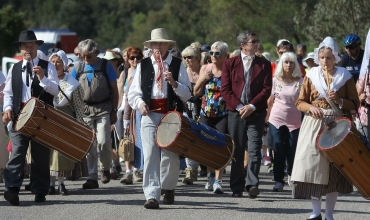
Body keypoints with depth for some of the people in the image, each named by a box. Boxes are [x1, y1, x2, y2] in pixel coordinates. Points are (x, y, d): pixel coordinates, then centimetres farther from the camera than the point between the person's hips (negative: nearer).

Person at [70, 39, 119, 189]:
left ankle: (106, 168, 11)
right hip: (85, 109, 3)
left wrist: (114, 111, -2)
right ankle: (92, 178, 6)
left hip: (103, 109, -3)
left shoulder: (105, 66, -1)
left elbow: (114, 90, 2)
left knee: (103, 142, -14)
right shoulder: (78, 68, 6)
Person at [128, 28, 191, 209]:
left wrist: (173, 83, -15)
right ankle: (152, 195, -13)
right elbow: (133, 92, 9)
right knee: (150, 155, -10)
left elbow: (187, 94, 2)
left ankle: (168, 188, 32)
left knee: (171, 156, 6)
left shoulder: (178, 65, 5)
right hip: (150, 114, 0)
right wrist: (140, 103, -11)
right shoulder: (143, 65, 8)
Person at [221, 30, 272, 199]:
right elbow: (225, 89, 1)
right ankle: (237, 188, 10)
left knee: (254, 150, -12)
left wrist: (252, 106, -12)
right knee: (237, 151, 5)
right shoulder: (230, 64, 7)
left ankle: (252, 184, -15)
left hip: (256, 113, -1)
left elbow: (267, 89, 0)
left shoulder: (264, 64, 8)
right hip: (235, 112, 1)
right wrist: (239, 106, -10)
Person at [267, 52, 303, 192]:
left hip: (294, 121, -1)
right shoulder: (275, 80, 5)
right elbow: (270, 101, 11)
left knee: (292, 150, 4)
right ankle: (279, 180, -1)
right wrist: (267, 118, 10)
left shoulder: (300, 81, 1)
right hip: (276, 120, 1)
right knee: (278, 150, -5)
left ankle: (291, 174, 31)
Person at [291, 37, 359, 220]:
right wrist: (311, 108, -13)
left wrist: (339, 101, -14)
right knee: (312, 165, -3)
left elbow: (355, 104, 4)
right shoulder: (311, 76, 5)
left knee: (333, 169, 1)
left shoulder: (345, 77, 2)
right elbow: (300, 102, 7)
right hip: (313, 125, 1)